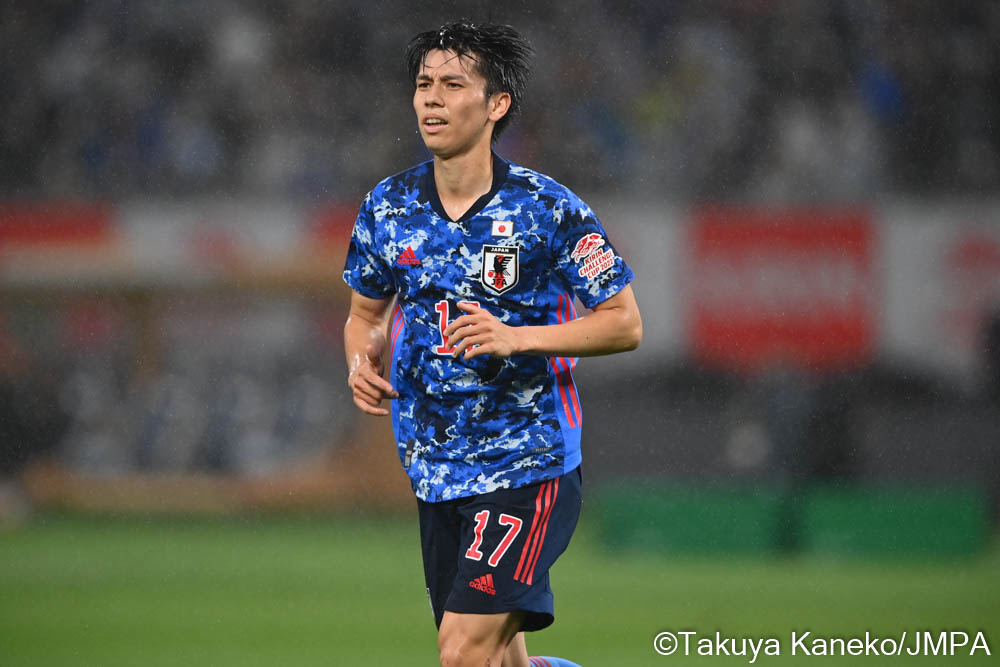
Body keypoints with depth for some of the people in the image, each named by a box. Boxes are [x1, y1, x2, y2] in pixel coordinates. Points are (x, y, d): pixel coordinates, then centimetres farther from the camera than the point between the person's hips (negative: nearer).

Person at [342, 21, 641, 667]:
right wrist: (363, 361, -4)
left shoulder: (548, 209, -9)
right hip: (436, 473, 5)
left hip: (528, 466, -5)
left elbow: (625, 323, -6)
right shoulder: (388, 207, 4)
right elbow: (366, 313, 19)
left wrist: (516, 338, -19)